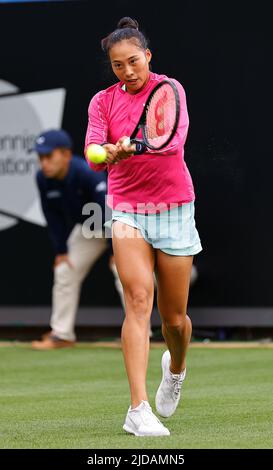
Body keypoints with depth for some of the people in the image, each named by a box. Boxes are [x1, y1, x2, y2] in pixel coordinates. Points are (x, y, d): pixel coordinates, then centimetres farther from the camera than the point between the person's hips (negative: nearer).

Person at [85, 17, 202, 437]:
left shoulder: (169, 88, -3)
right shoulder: (103, 101, 5)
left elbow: (176, 138, -22)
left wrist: (138, 145, -42)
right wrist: (110, 153, -34)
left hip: (173, 208, -1)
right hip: (126, 209, 1)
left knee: (174, 317, 6)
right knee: (139, 300, -18)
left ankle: (176, 368, 42)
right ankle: (139, 409, -22)